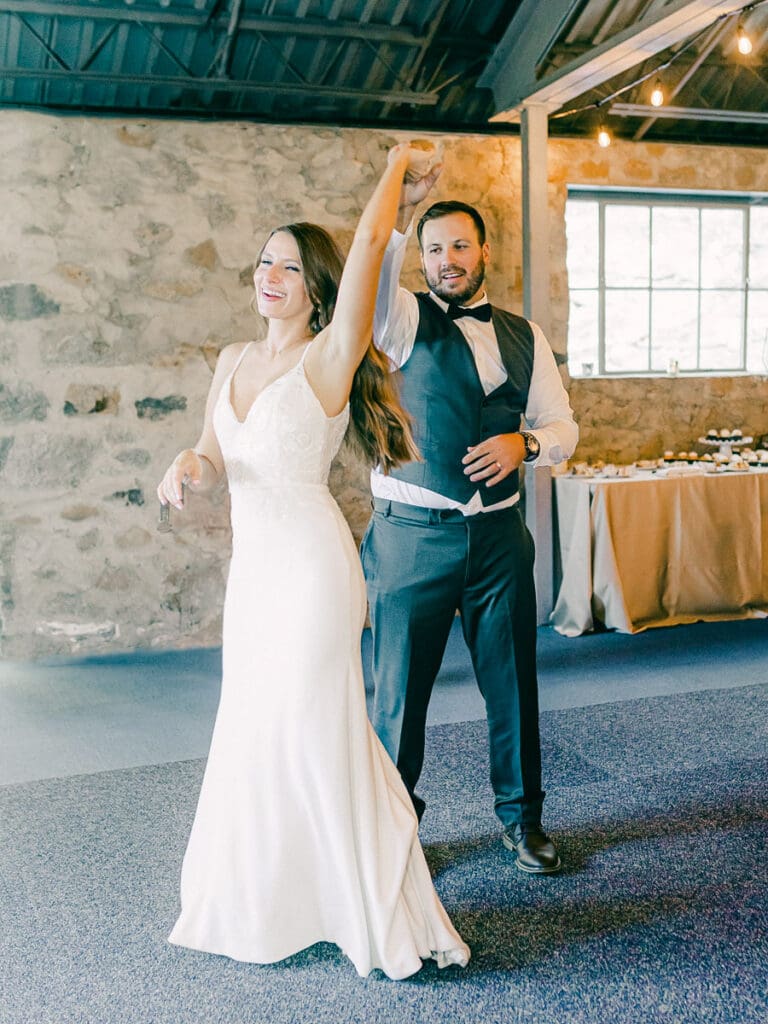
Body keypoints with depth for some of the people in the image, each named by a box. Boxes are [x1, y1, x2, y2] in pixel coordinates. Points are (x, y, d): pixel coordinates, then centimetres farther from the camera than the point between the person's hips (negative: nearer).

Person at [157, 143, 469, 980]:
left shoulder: (329, 358, -9)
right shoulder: (234, 361, 11)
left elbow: (371, 239, -13)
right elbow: (214, 459, 17)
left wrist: (396, 168, 3)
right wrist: (191, 463, -6)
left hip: (311, 566, -7)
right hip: (252, 565, 7)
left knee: (317, 735, -2)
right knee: (252, 734, 14)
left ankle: (380, 918, 16)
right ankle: (258, 907, 33)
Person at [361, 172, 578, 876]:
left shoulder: (523, 336, 12)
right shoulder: (406, 320, 1)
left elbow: (564, 426, 12)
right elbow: (367, 286, -21)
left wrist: (525, 442, -8)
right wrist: (400, 211, -32)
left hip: (499, 534, 3)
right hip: (413, 533, -3)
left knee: (513, 680, 12)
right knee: (400, 686, 5)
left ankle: (522, 816, 31)